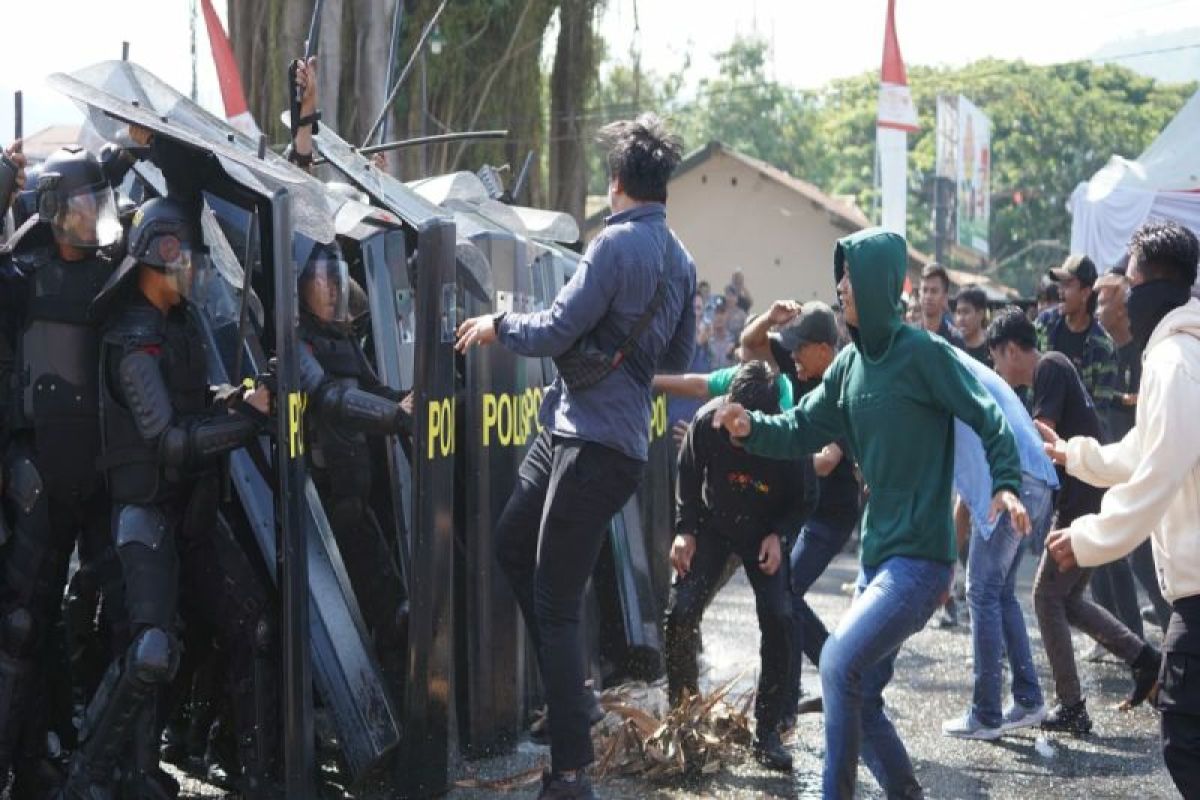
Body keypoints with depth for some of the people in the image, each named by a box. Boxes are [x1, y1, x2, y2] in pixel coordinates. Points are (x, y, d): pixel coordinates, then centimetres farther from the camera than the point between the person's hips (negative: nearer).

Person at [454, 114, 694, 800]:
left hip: (593, 442, -9)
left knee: (557, 603, -6)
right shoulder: (681, 261, 12)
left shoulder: (617, 244, -15)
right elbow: (678, 361, 21)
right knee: (514, 544, 23)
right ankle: (570, 692, 26)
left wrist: (498, 325, 3)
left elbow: (555, 332, -15)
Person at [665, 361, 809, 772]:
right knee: (681, 612, -12)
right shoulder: (707, 422, -24)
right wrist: (685, 530, -12)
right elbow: (688, 477, -4)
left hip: (765, 534, -1)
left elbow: (801, 500, -8)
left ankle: (767, 731, -2)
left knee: (778, 620, -15)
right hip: (712, 526, 1)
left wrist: (777, 535, -23)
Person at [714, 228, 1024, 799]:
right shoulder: (851, 363, 10)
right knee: (860, 698, 11)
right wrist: (751, 428, -7)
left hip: (920, 557, -8)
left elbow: (987, 418, -11)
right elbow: (802, 430, 12)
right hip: (877, 554, 8)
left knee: (840, 661, -21)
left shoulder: (922, 353, -12)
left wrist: (1005, 484, -26)